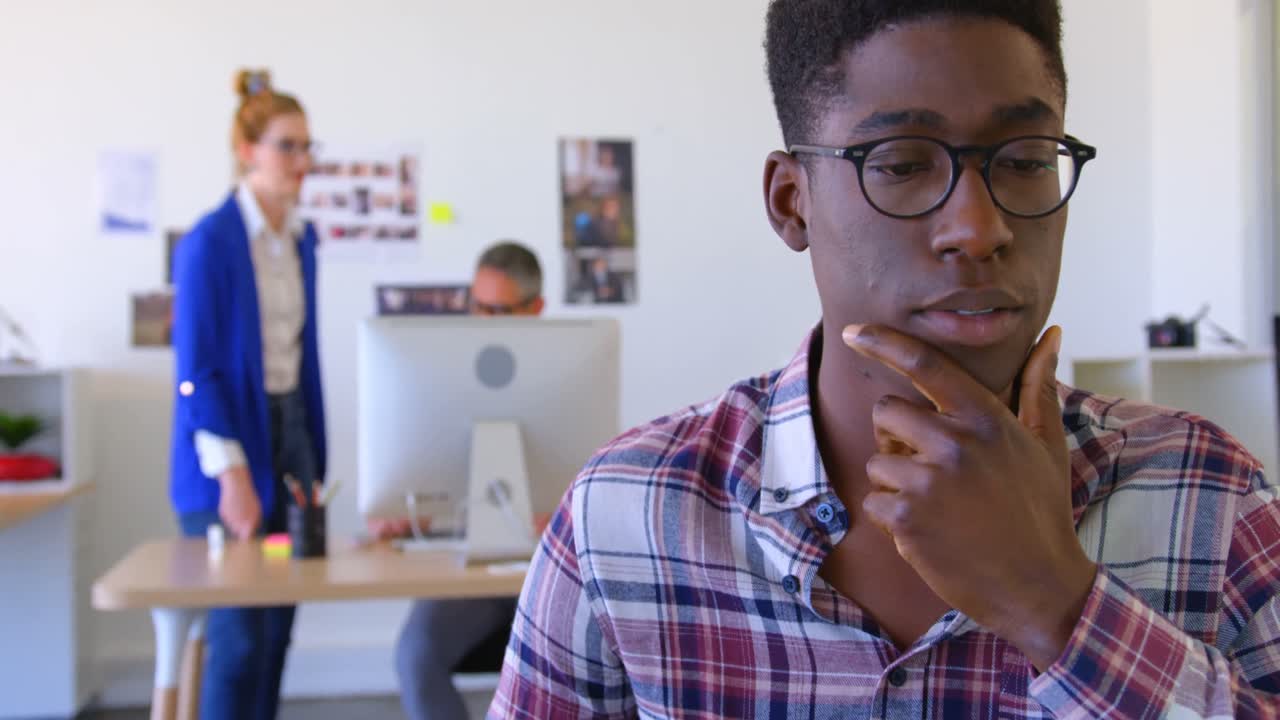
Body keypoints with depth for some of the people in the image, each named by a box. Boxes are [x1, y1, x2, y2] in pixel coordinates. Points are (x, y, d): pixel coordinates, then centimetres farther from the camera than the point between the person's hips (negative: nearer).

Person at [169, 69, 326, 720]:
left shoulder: (301, 240, 10)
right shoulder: (210, 240, -12)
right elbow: (195, 370, -15)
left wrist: (314, 464, 15)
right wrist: (231, 472, -19)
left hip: (292, 429, 7)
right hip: (231, 439, -7)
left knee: (277, 630, 9)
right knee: (240, 636, -4)